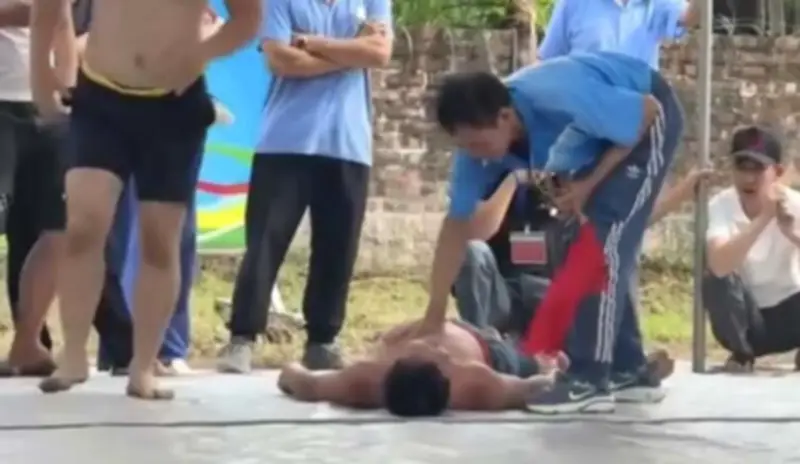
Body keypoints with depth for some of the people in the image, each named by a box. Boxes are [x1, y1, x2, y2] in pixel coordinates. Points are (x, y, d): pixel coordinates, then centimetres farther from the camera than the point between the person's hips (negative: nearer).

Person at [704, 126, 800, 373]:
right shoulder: (720, 205, -18)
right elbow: (719, 267, -37)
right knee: (714, 280, -30)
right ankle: (742, 354, -5)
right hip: (747, 319, 0)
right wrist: (763, 218, -43)